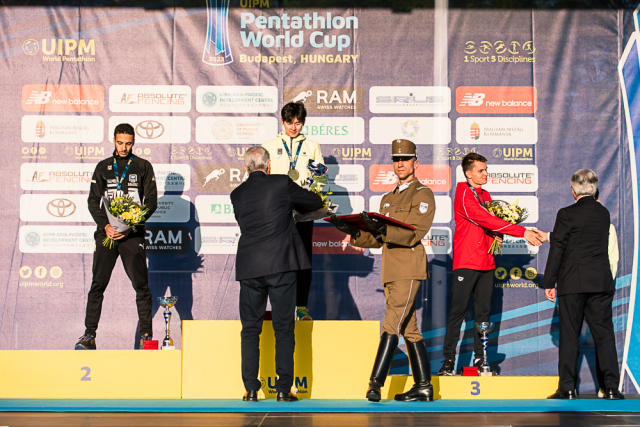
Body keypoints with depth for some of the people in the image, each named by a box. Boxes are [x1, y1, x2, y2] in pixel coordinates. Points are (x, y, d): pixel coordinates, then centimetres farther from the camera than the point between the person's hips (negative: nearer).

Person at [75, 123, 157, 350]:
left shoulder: (143, 167, 7)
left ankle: (146, 334, 1)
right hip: (106, 233, 2)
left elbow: (151, 202, 2)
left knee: (141, 285, -5)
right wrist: (105, 225, -8)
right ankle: (89, 335, -1)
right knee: (98, 284, -3)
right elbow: (93, 201, 9)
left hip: (133, 235, -2)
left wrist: (130, 226, -10)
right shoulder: (103, 167, 13)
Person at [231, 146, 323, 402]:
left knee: (250, 328, 9)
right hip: (281, 265, -2)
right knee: (283, 328, 4)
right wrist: (293, 205, 32)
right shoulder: (281, 184, -1)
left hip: (249, 267, 2)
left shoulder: (237, 194, 8)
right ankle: (283, 389, 2)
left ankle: (251, 390, 6)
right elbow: (316, 202, 10)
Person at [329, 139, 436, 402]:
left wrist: (383, 229, -29)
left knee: (392, 324, -14)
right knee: (409, 329, 9)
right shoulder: (388, 199, 22)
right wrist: (352, 232, 3)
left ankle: (375, 383, -18)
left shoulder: (423, 194, -2)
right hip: (391, 270, 8)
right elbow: (377, 240, 18)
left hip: (409, 268, -8)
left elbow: (413, 234, -15)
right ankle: (423, 387, 12)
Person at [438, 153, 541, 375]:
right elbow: (485, 219, -19)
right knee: (458, 310, -6)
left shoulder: (485, 196, 17)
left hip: (486, 262, 7)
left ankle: (480, 359, 10)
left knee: (483, 311, 6)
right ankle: (448, 360, -2)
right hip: (466, 262, -7)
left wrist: (498, 236, -1)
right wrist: (522, 232, -21)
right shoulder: (463, 195, -10)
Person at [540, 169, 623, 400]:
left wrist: (549, 283, -2)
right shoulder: (604, 213, 9)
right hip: (602, 281, 4)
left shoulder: (566, 214, -8)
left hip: (572, 283, -4)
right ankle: (611, 387, 0)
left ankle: (567, 387, 2)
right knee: (604, 333, 4)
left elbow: (557, 250, -8)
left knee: (569, 335, 2)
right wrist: (553, 235, 29)